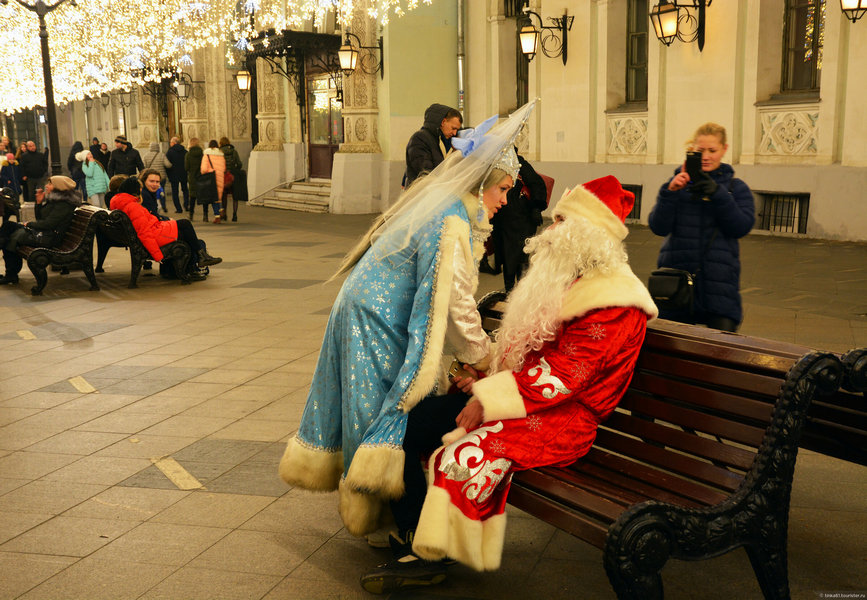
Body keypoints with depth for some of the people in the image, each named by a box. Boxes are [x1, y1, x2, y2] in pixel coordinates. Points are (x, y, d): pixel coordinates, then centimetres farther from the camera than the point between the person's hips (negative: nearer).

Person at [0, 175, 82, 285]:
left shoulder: (64, 205, -16)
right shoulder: (53, 200, 14)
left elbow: (48, 224, -20)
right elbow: (40, 218, 17)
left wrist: (29, 224, -7)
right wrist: (39, 203, 3)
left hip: (48, 238, -10)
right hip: (39, 231, 10)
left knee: (13, 237, -19)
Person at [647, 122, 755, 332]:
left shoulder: (737, 188, 8)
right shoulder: (678, 183, 6)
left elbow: (741, 228, -6)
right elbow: (658, 227, -4)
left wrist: (718, 195, -18)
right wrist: (670, 192, -19)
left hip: (719, 283, 0)